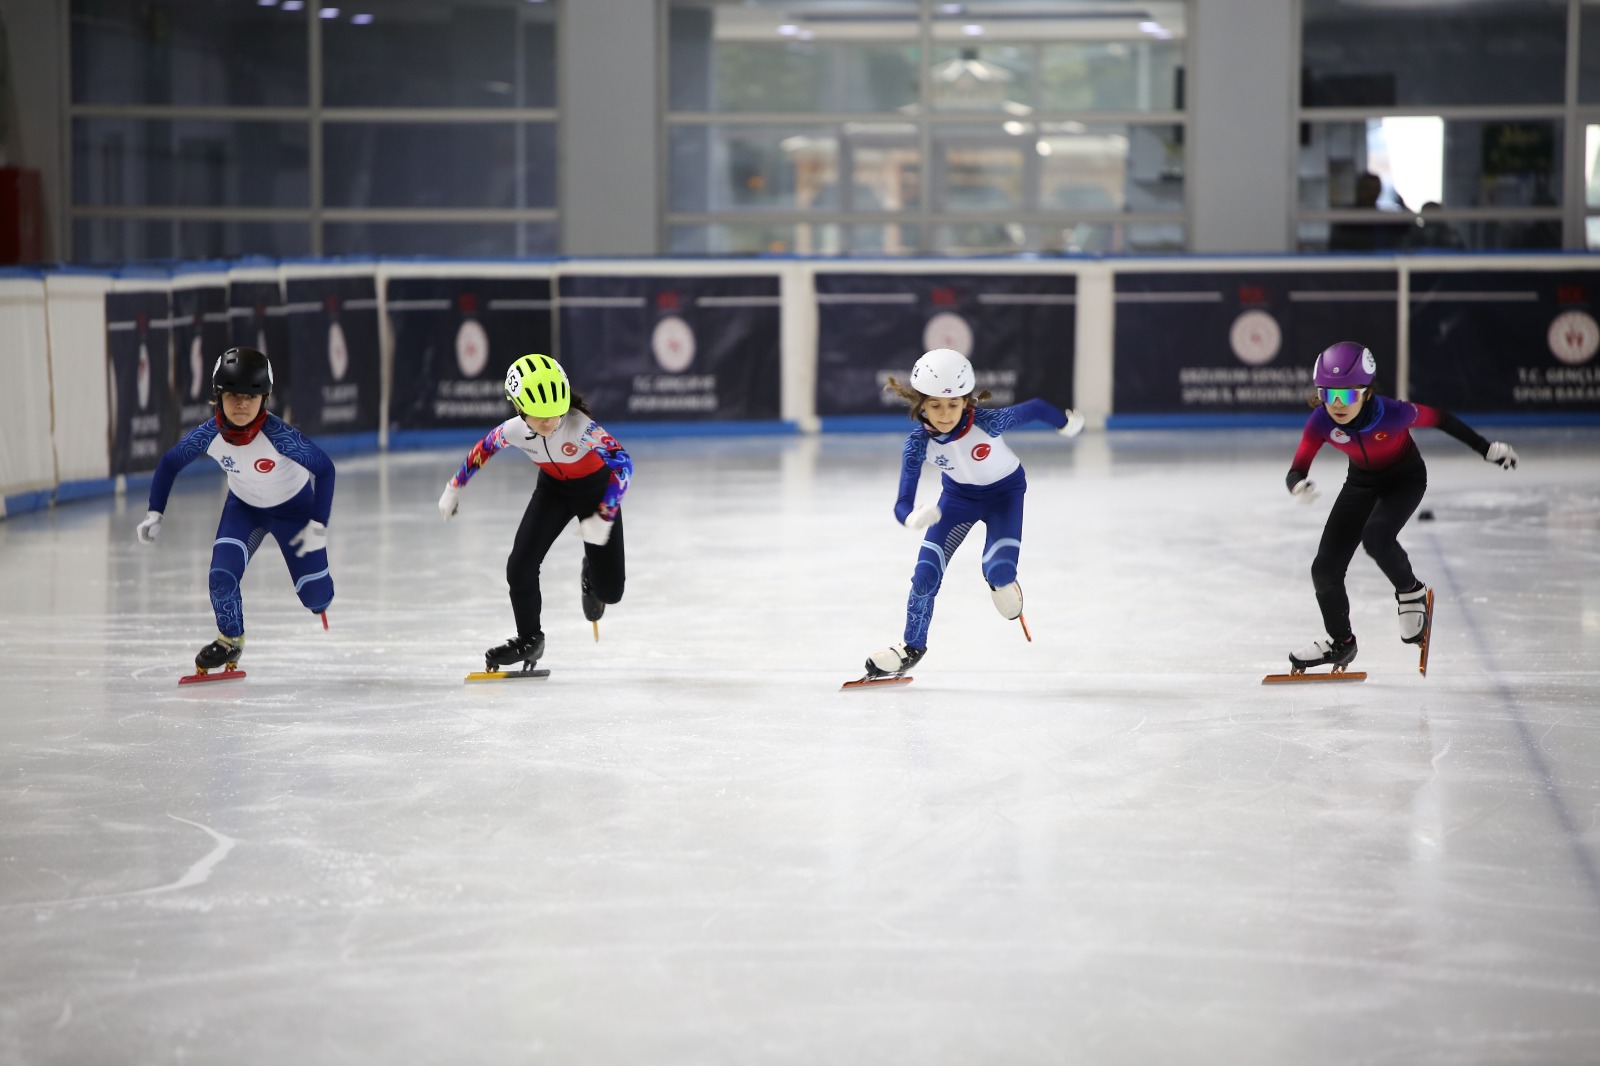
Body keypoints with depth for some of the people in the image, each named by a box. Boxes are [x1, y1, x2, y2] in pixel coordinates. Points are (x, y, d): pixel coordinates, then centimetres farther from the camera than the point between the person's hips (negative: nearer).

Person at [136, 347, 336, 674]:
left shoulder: (279, 435, -37)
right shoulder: (207, 435, -27)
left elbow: (324, 468, -25)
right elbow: (169, 463, -9)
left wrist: (319, 525, -27)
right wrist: (155, 514, -13)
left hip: (294, 506, -2)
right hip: (243, 506, 2)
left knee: (314, 597, 0)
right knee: (222, 574, -17)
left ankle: (320, 596, 41)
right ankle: (230, 640, 11)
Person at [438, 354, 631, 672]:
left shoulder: (580, 425, -38)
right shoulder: (514, 430, -25)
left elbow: (622, 463, -39)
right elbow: (482, 450, -4)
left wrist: (604, 516, -44)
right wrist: (454, 488, 5)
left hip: (596, 488, -3)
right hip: (553, 487, 3)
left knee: (609, 591, 0)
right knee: (520, 568, -13)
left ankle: (591, 573, 39)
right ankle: (529, 639, 12)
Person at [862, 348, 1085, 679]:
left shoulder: (987, 421, -37)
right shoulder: (918, 444, -29)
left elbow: (1035, 409, -19)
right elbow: (902, 504, -32)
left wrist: (1067, 423, 1)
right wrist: (914, 517, -57)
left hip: (1004, 492, -2)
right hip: (958, 495, 2)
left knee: (1000, 569, -22)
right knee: (926, 573, -4)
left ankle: (1000, 582, 19)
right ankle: (912, 646, 21)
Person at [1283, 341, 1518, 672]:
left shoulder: (1391, 414, -35)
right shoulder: (1321, 422, -28)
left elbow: (1439, 418, -19)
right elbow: (1296, 471, -27)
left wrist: (1487, 449, -13)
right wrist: (1299, 486, -52)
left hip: (1405, 479, -4)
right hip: (1362, 481, 4)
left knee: (1376, 535, -33)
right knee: (1325, 568, -1)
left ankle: (1411, 592, -2)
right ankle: (1340, 642, 26)